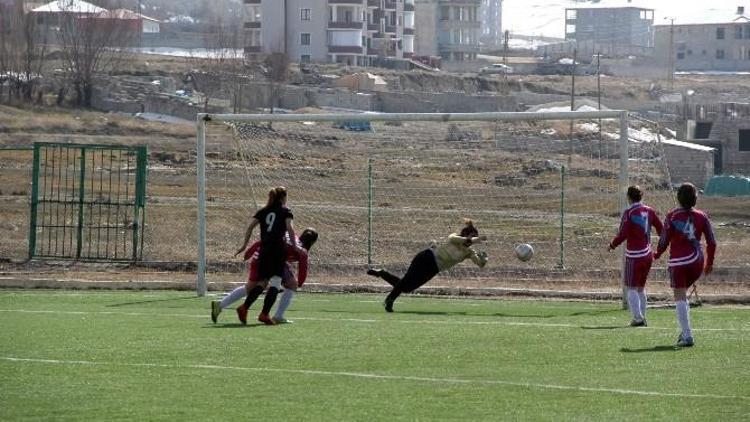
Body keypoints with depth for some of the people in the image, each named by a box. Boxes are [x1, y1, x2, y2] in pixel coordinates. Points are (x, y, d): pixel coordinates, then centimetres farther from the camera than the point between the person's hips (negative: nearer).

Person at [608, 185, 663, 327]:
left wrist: (612, 245, 0)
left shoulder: (629, 213, -12)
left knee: (631, 289, 0)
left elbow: (622, 235, -16)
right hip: (648, 254, 6)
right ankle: (642, 317, 16)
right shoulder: (649, 211, 4)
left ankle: (638, 318, -8)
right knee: (641, 288, 16)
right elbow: (661, 229, 8)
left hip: (634, 255, -6)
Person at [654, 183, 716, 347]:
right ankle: (685, 331, 15)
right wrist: (709, 263, 17)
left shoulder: (672, 216, -4)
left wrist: (657, 254, 18)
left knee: (680, 297, -3)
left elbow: (664, 240, -2)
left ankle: (687, 336, -13)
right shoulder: (701, 216, 4)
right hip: (697, 262, 4)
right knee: (682, 295, 23)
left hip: (678, 261, -4)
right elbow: (712, 242, 5)